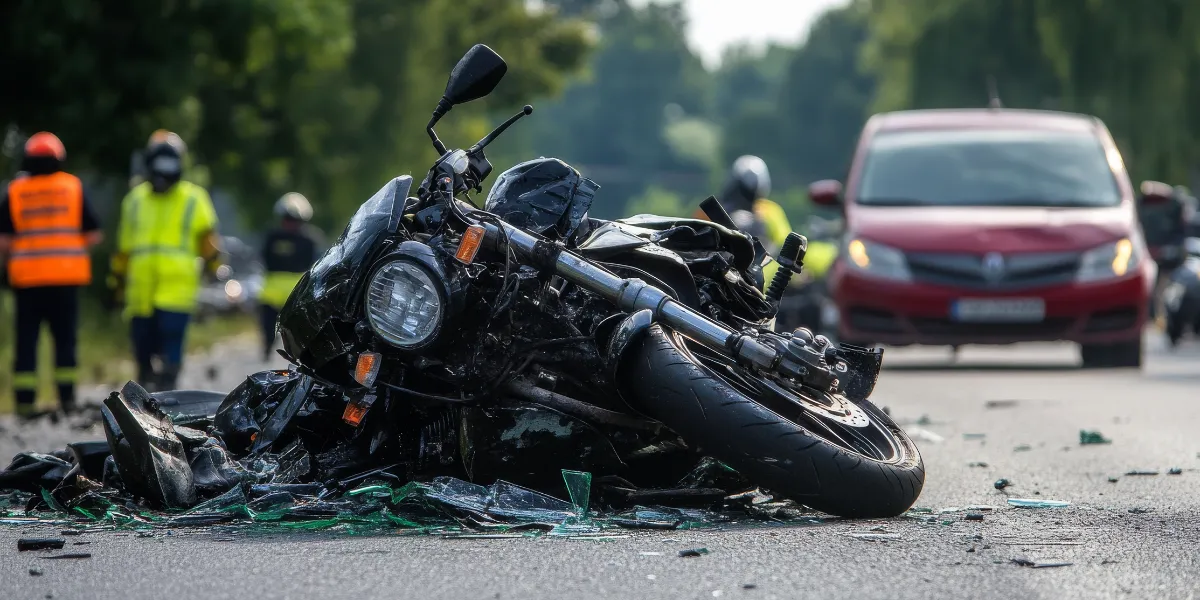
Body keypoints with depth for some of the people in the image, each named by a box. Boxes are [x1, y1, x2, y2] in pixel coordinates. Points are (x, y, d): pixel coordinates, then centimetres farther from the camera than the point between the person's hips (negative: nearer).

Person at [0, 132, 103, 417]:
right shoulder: (73, 187, 1)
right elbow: (93, 234, 1)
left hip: (27, 276, 0)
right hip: (66, 276, 0)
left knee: (26, 340, 4)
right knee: (65, 337, 8)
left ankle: (24, 400, -1)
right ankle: (66, 398, 5)